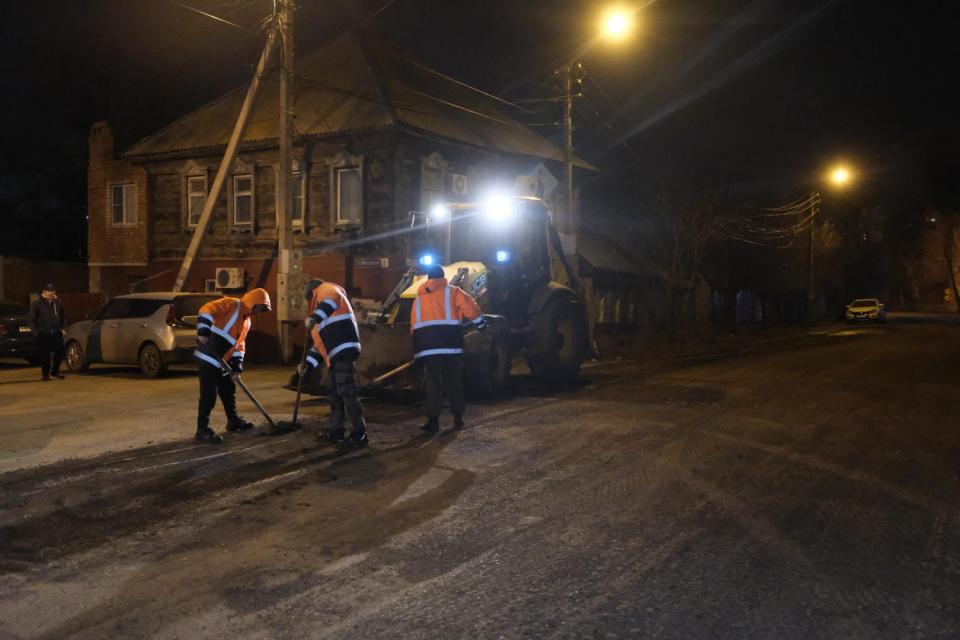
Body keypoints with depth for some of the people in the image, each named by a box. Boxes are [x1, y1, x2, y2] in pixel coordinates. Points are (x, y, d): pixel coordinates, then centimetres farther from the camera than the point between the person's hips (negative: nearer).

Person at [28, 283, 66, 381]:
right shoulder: (36, 303, -2)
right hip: (43, 334, -3)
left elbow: (63, 317, 18)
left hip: (56, 333, 3)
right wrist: (36, 332, -8)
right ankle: (45, 374, 12)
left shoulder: (58, 302, 8)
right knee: (45, 354, -1)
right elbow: (30, 319, 0)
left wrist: (63, 329, 7)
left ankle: (55, 372, 16)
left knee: (60, 352, -2)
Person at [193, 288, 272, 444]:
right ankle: (202, 430, -3)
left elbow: (239, 345, 17)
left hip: (222, 362, 10)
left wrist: (237, 368, 8)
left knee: (229, 391, 20)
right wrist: (203, 331, -35)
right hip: (209, 358, -10)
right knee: (209, 395, -9)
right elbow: (206, 310, -22)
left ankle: (233, 421, 37)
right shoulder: (231, 304, -8)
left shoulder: (247, 321, 19)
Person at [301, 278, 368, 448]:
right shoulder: (323, 319, 36)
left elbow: (333, 297, -19)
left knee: (347, 391, -12)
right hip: (336, 353, 10)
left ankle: (359, 435, -12)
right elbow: (321, 341, 33)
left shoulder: (326, 289, 8)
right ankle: (336, 431, 21)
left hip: (343, 348, -10)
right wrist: (308, 363, 27)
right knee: (334, 392, 14)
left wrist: (315, 317, -30)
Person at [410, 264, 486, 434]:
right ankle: (457, 418, 14)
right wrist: (482, 324, 11)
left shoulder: (419, 297, 19)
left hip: (427, 348, 2)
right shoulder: (452, 292, 8)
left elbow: (413, 325, 17)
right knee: (454, 382, 9)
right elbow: (471, 308, -1)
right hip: (450, 346, -2)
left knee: (432, 384, 5)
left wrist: (420, 345, 24)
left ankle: (433, 420, -4)